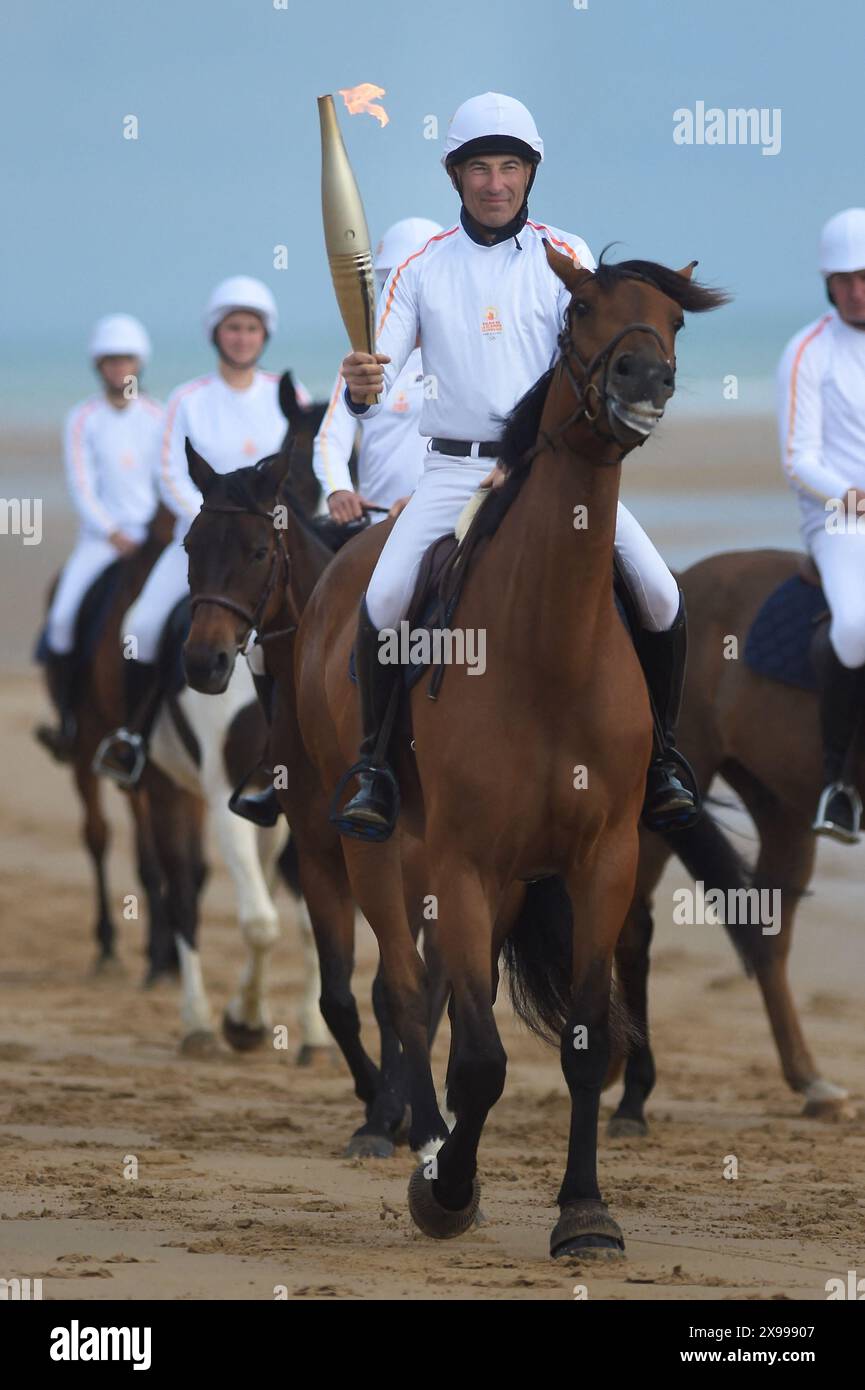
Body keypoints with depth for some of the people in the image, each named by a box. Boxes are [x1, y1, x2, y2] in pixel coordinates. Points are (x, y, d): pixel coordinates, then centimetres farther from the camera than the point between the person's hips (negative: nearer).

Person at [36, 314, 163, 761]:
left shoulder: (159, 419, 8)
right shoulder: (82, 421, 3)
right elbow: (82, 486, -3)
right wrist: (113, 535, -14)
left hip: (154, 535, 1)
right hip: (101, 536, -1)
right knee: (64, 615, -20)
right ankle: (68, 719, -14)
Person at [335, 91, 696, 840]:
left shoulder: (567, 257, 3)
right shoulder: (423, 268, 5)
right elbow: (375, 377, -1)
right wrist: (362, 388, -26)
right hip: (456, 468, 0)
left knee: (660, 594, -14)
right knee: (383, 598, -21)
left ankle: (660, 754, 7)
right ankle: (371, 768, -6)